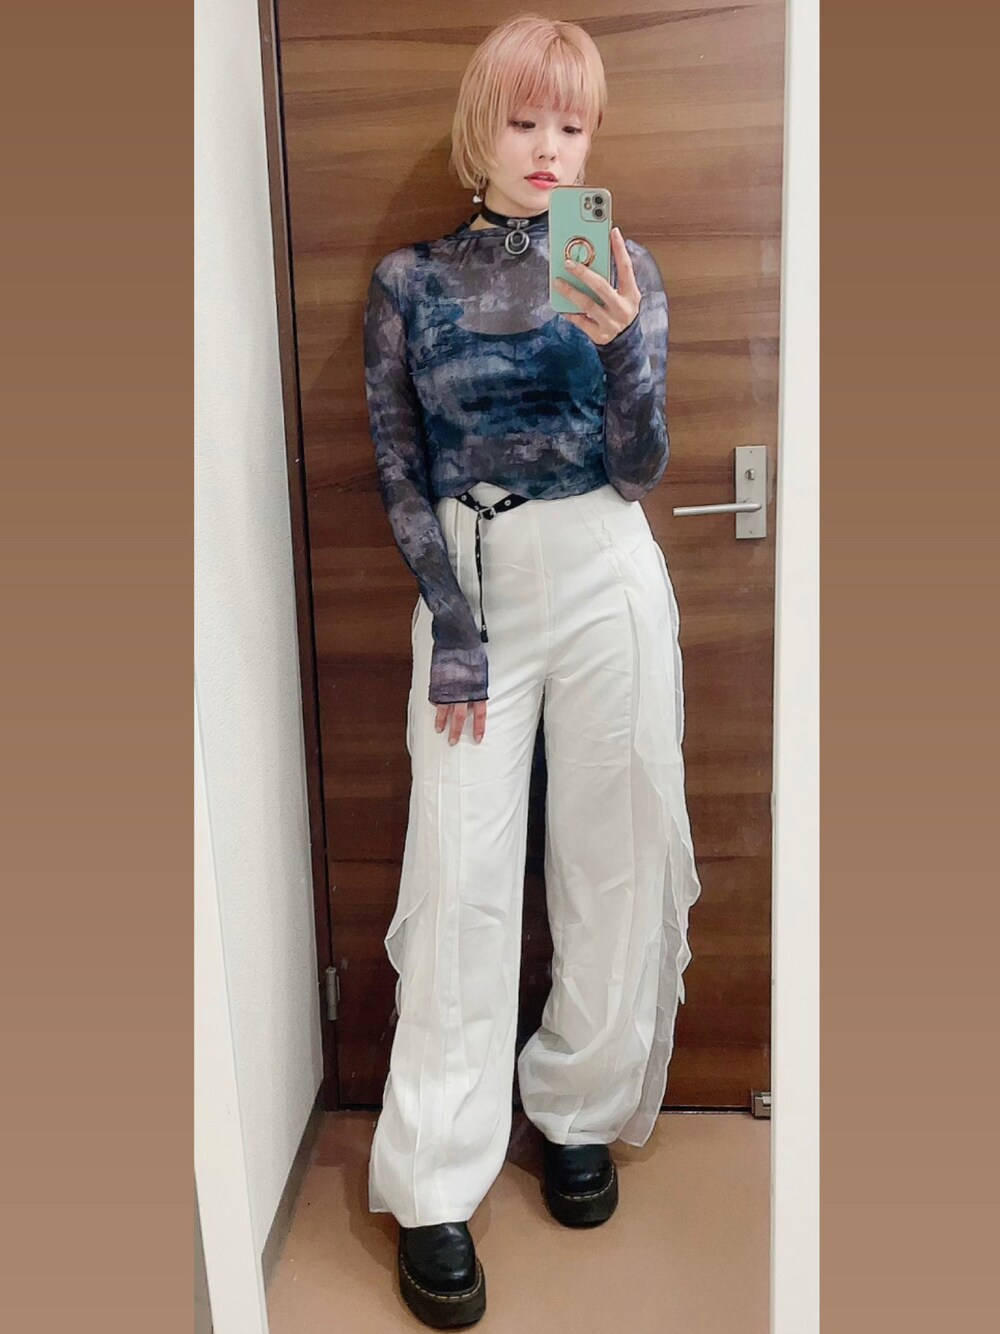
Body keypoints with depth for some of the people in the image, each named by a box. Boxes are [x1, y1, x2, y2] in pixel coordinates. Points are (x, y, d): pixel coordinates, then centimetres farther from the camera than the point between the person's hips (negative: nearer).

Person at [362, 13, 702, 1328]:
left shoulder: (624, 268, 5)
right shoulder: (411, 279, 5)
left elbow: (642, 470, -2)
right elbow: (401, 471, 2)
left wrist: (619, 344, -20)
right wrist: (454, 631, -6)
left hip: (605, 577, 1)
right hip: (467, 580, 0)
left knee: (615, 857, 5)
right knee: (462, 874, -2)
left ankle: (581, 1113, 26)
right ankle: (432, 1192, 9)